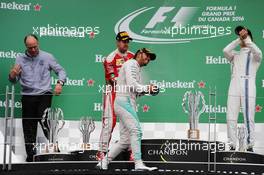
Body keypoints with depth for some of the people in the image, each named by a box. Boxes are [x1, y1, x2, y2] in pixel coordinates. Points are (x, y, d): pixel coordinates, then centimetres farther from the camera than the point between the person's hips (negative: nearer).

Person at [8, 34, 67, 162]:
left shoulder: (47, 57, 7)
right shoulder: (20, 59, 11)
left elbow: (61, 71, 10)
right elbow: (13, 81, 11)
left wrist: (60, 83, -9)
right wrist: (13, 74, -13)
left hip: (44, 95, -2)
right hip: (27, 97, 2)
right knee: (28, 127, 2)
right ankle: (30, 156, 8)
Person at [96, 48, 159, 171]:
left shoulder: (137, 70, 29)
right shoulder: (131, 63, -1)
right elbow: (130, 83, -17)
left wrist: (148, 90, 5)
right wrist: (146, 88, -11)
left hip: (128, 104, 10)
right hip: (124, 101, -10)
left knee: (125, 140, 5)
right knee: (136, 131, -18)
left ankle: (103, 162, 9)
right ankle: (138, 164, -23)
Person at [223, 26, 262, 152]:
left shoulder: (254, 55, 13)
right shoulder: (235, 55, 20)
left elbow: (258, 53, -12)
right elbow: (225, 51, -1)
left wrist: (246, 39, -6)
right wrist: (239, 39, 1)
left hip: (248, 87, -3)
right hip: (234, 88, 3)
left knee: (249, 118, -4)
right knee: (230, 118, -2)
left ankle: (250, 146, 0)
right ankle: (232, 146, 3)